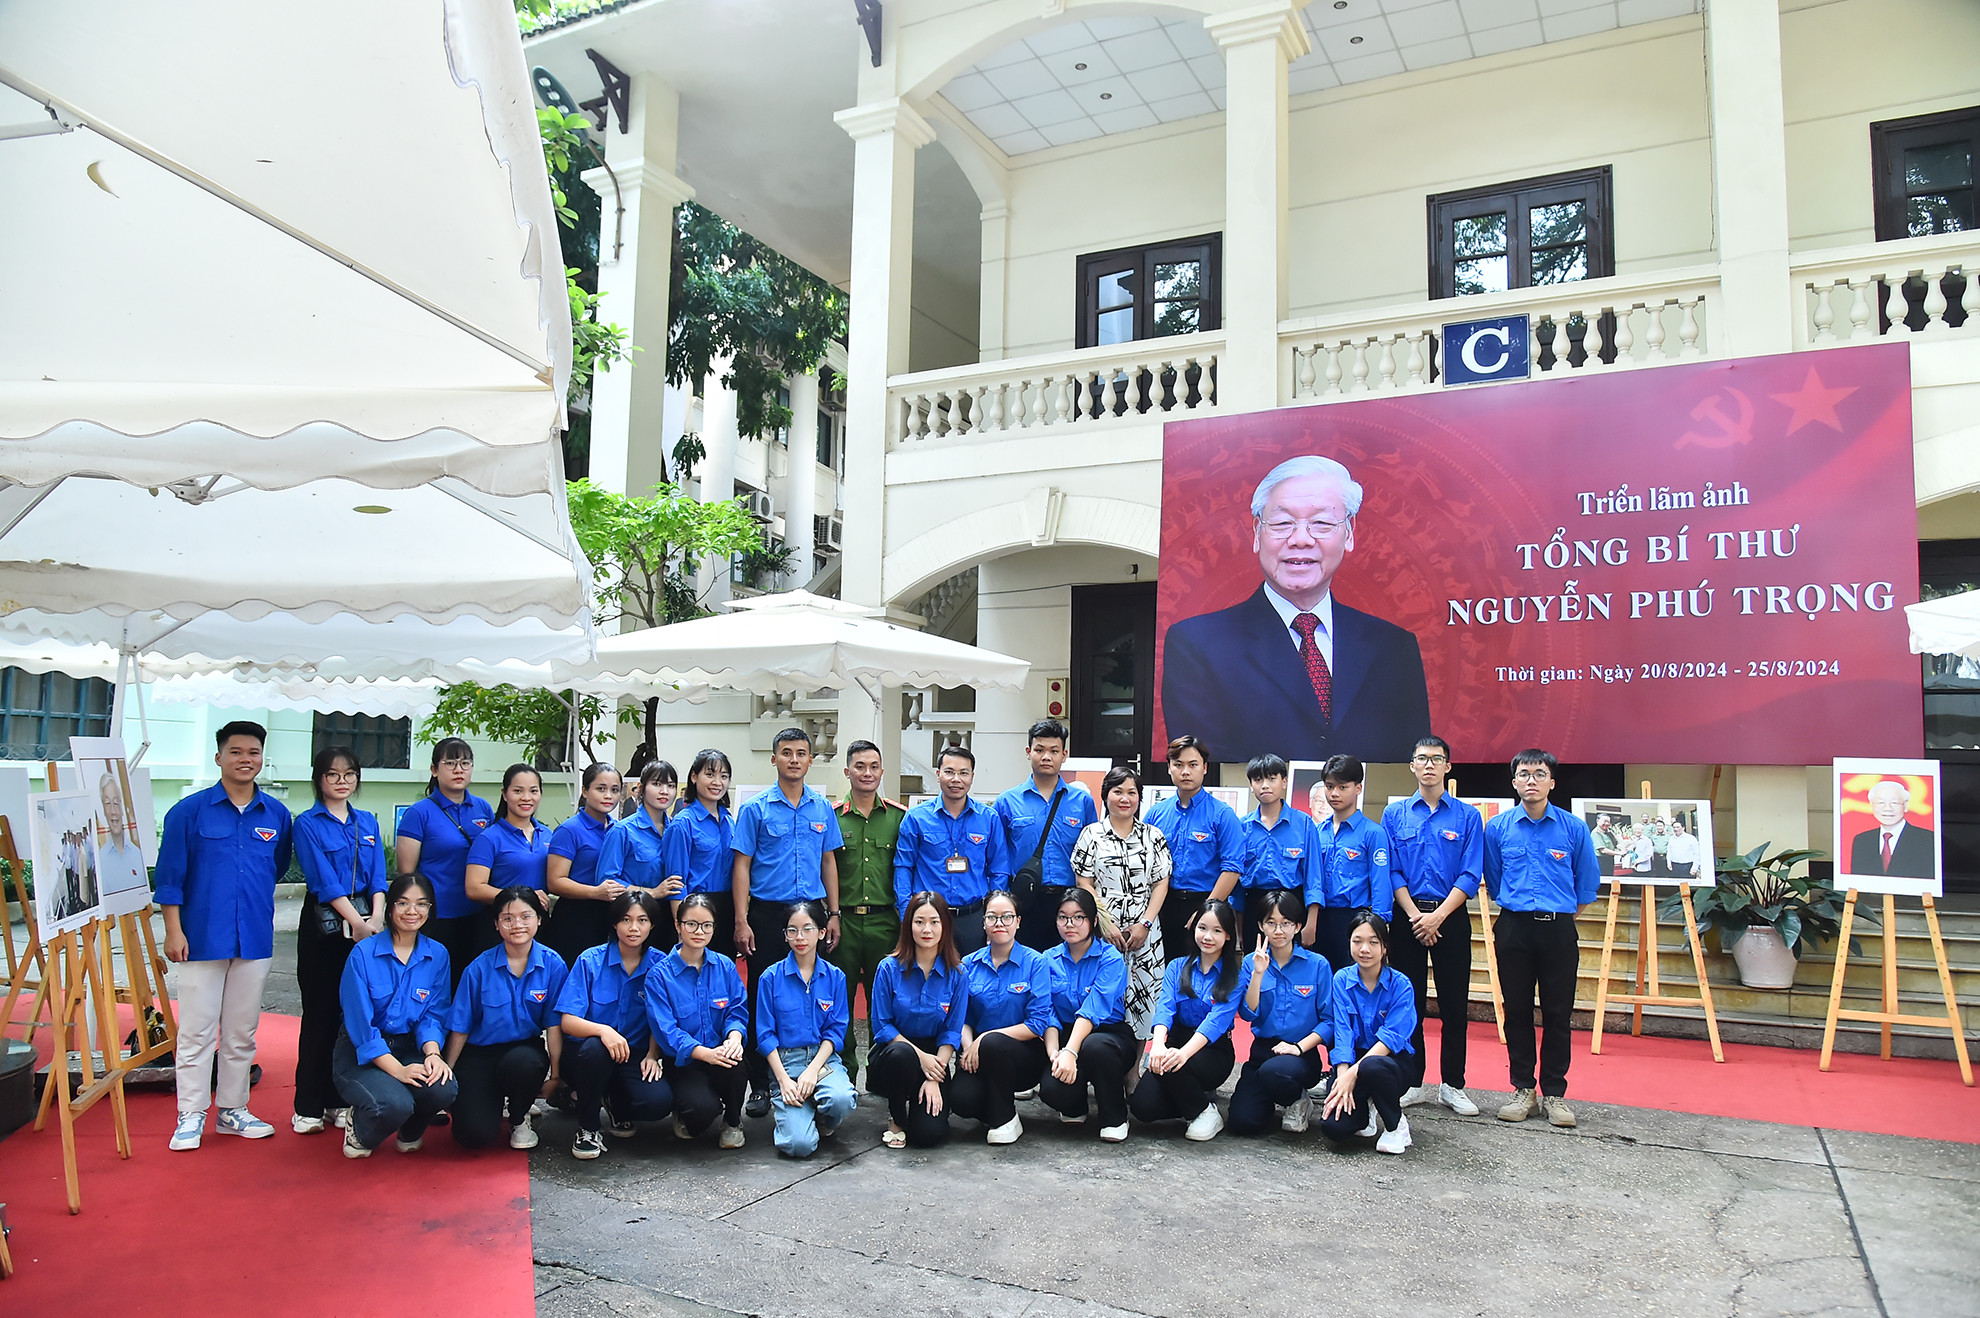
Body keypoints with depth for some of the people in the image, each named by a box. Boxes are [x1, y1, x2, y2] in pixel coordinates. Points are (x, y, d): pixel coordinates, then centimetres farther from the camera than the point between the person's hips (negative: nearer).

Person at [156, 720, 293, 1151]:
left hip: (255, 937, 3)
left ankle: (233, 1110, 21)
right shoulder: (189, 810, -2)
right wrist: (174, 930, -7)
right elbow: (170, 876, -3)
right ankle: (191, 1115, 12)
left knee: (242, 1031, 11)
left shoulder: (277, 815, 6)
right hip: (202, 936, -3)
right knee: (196, 1030, 1)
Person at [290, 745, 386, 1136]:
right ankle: (309, 1107, 7)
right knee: (321, 1013, -2)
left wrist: (376, 918, -10)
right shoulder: (308, 824, -2)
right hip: (324, 925, -4)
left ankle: (342, 1098, 14)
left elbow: (377, 876, 6)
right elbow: (324, 881, -11)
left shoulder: (367, 822, 13)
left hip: (367, 925, 4)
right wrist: (356, 922, -17)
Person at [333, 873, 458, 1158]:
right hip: (362, 1053, -3)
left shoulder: (437, 955, 3)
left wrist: (432, 1054, -21)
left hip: (411, 1048, 3)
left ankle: (410, 1134, 8)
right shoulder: (363, 954, -9)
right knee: (394, 1104, -32)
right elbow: (360, 1024, -13)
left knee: (444, 1089, -29)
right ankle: (360, 1131, 7)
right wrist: (397, 1070, -23)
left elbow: (434, 1015, 1)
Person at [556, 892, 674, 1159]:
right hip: (585, 1054, -1)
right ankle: (587, 1129, -10)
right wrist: (603, 1030, -32)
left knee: (659, 1101, -28)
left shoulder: (659, 965, -1)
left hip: (634, 1057, 2)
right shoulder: (591, 961, -7)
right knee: (595, 1048, -38)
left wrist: (652, 1055, -12)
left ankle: (615, 1103, 11)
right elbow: (568, 1021, -13)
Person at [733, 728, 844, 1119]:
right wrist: (741, 921, -9)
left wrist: (833, 914, 8)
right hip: (767, 913, -3)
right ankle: (760, 1084, 12)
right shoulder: (756, 808, -1)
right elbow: (742, 866, -3)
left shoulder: (823, 808, 8)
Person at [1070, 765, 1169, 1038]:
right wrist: (1105, 924, -10)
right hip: (1103, 931, -1)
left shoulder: (1153, 836, 8)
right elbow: (1084, 884, 0)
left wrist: (1145, 924, -7)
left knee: (1142, 1000, 1)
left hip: (1144, 933, 1)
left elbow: (1161, 883, 4)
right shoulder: (1091, 834, 4)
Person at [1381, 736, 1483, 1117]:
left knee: (1455, 1004, 3)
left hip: (1451, 918, -1)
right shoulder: (1395, 814, 6)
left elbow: (1471, 876, -4)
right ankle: (1412, 1083, 14)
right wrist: (1416, 916, -10)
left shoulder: (1467, 816, 2)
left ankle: (1452, 1085, 15)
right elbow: (1391, 871, 1)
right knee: (1408, 1003, 4)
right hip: (1407, 917, 1)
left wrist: (1437, 917, -13)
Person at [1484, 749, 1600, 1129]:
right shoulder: (1497, 828, 3)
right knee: (1517, 1011, 5)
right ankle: (1523, 1090, 16)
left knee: (1558, 1012, 3)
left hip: (1559, 929, -1)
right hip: (1514, 929, 1)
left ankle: (1554, 1094, 13)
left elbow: (1587, 884, 10)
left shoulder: (1574, 828, 0)